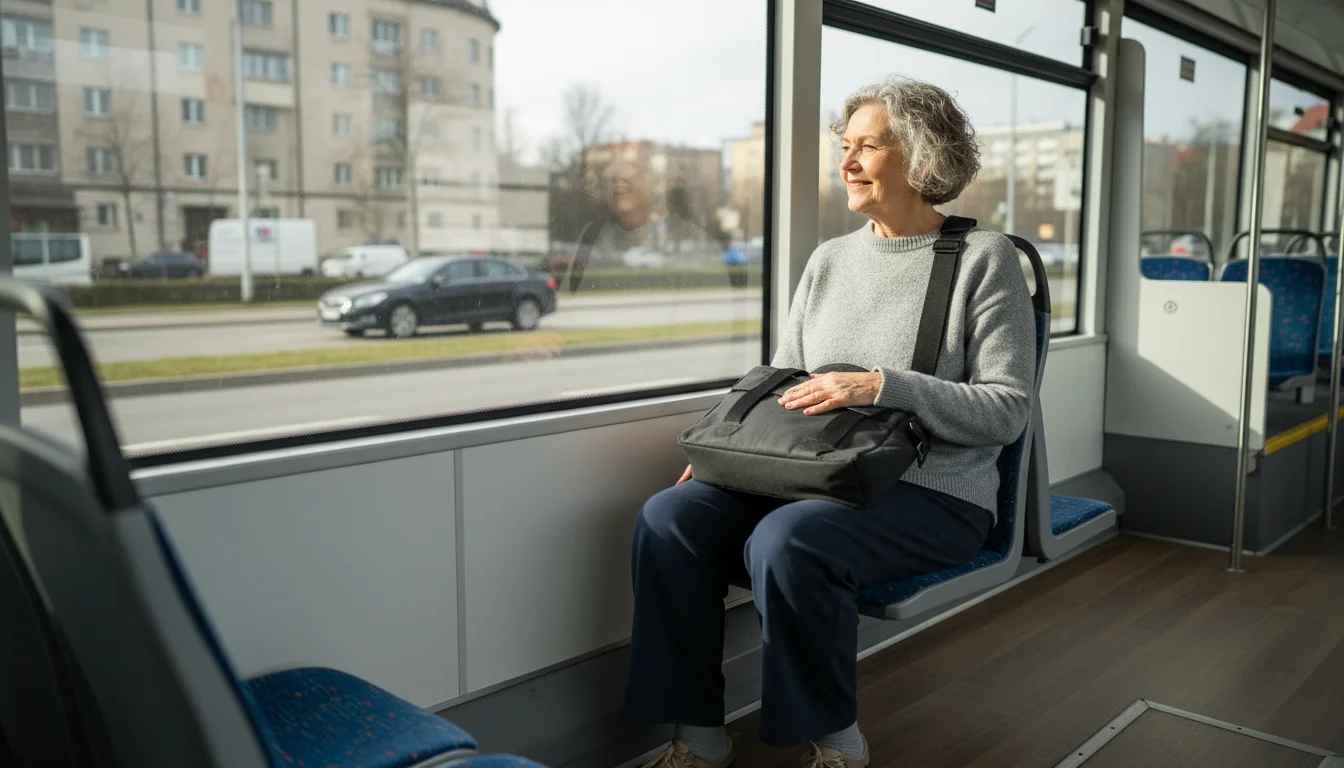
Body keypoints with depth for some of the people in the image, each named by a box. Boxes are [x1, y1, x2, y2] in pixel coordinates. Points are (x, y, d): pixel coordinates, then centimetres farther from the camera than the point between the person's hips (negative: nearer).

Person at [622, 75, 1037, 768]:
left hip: (932, 494, -5)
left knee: (786, 540, -34)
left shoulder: (983, 258, -2)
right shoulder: (829, 259, 15)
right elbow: (781, 377, 18)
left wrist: (881, 386, -20)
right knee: (668, 516, -17)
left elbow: (1006, 410, -8)